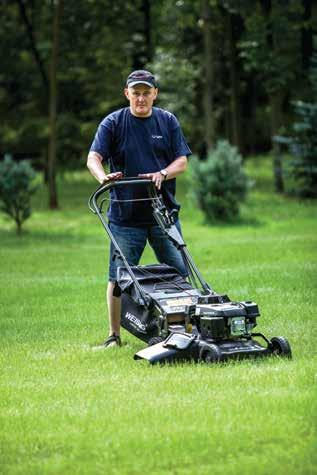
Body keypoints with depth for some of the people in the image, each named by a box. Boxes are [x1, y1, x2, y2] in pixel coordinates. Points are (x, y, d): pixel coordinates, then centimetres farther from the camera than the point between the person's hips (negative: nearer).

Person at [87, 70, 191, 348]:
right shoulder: (113, 123, 2)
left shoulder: (168, 121, 8)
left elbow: (182, 161, 4)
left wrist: (162, 174, -17)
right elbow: (93, 158, -7)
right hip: (125, 215, -2)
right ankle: (114, 336, 10)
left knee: (179, 274, 2)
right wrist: (104, 177, -28)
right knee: (118, 277, 1)